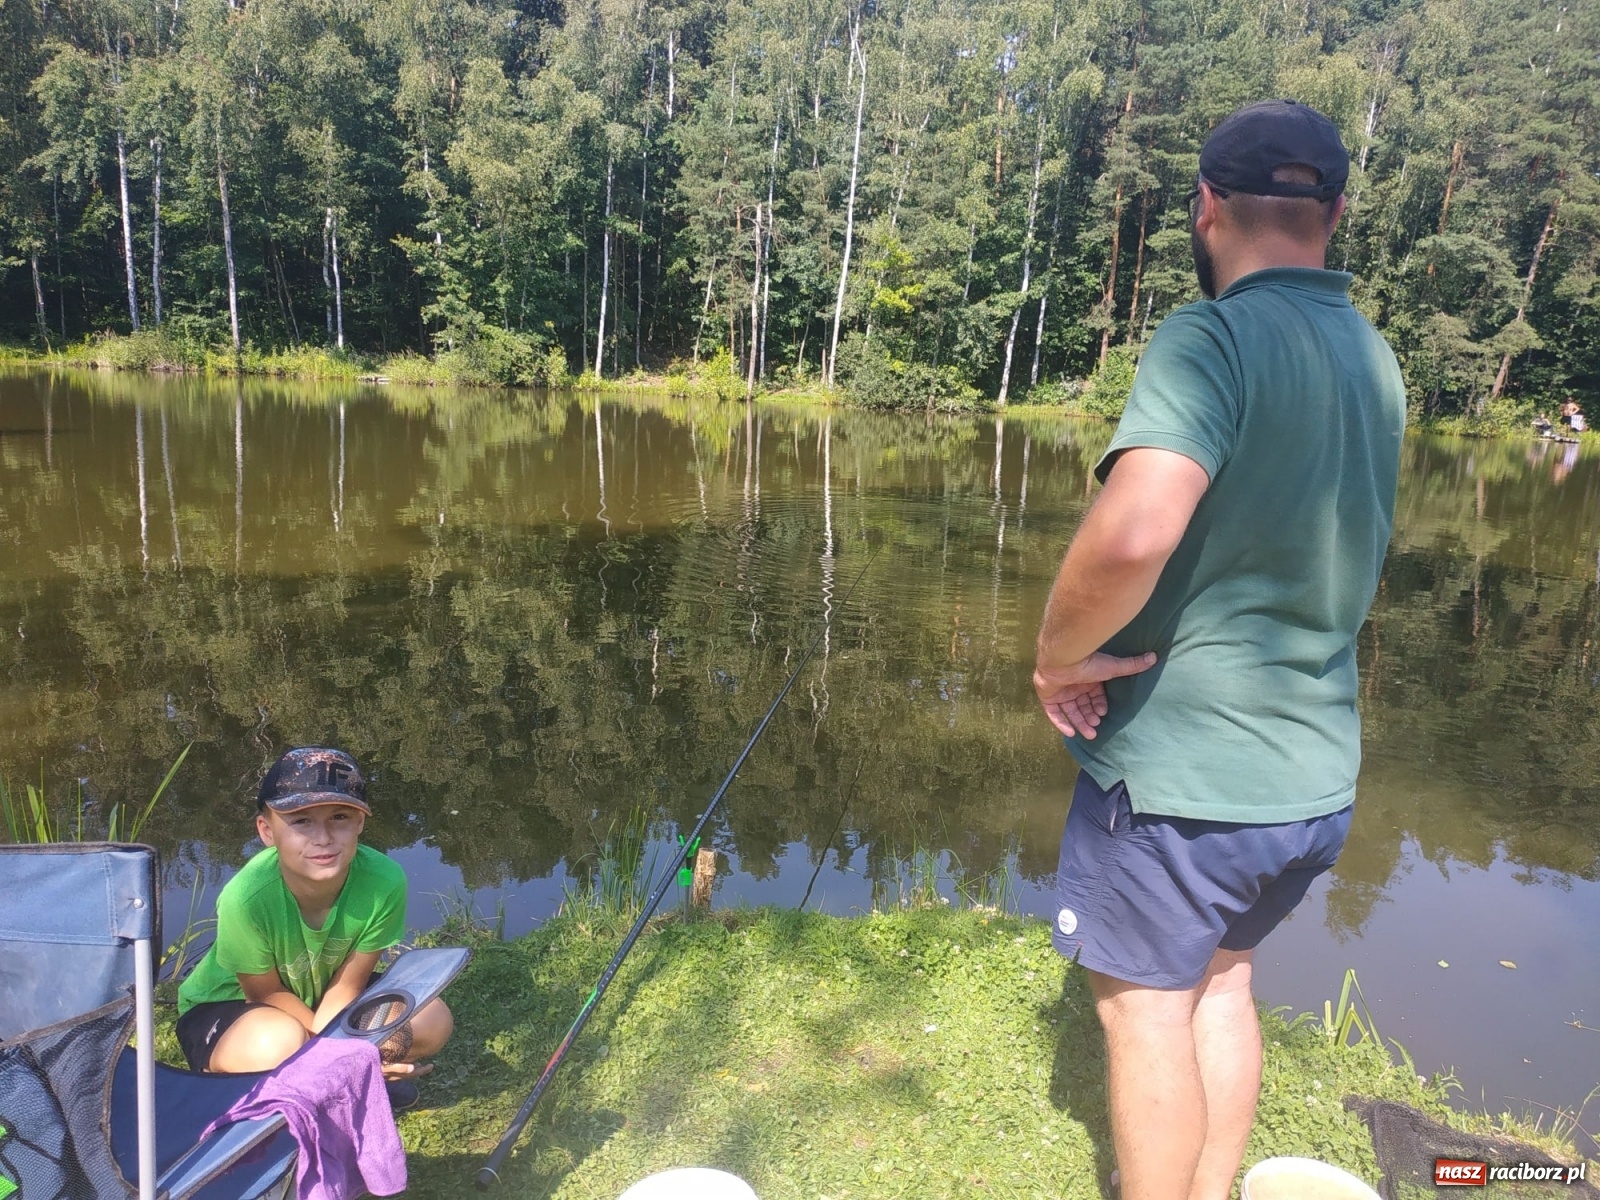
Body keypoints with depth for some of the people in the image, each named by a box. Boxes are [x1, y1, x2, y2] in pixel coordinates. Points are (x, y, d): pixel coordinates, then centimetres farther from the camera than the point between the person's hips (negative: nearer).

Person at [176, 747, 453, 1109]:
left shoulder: (384, 881, -31)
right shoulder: (246, 897, -36)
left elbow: (345, 986, -18)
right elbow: (266, 992, -19)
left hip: (320, 1001, 4)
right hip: (226, 1007, -3)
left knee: (433, 1020, -14)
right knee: (279, 1045, -36)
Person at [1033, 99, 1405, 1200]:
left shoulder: (1215, 336, -19)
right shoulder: (1377, 362, 7)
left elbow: (1134, 529, -35)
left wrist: (1060, 652, -19)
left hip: (1178, 772, -8)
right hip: (1317, 778, 8)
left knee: (1147, 1005, 11)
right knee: (1222, 976, 24)